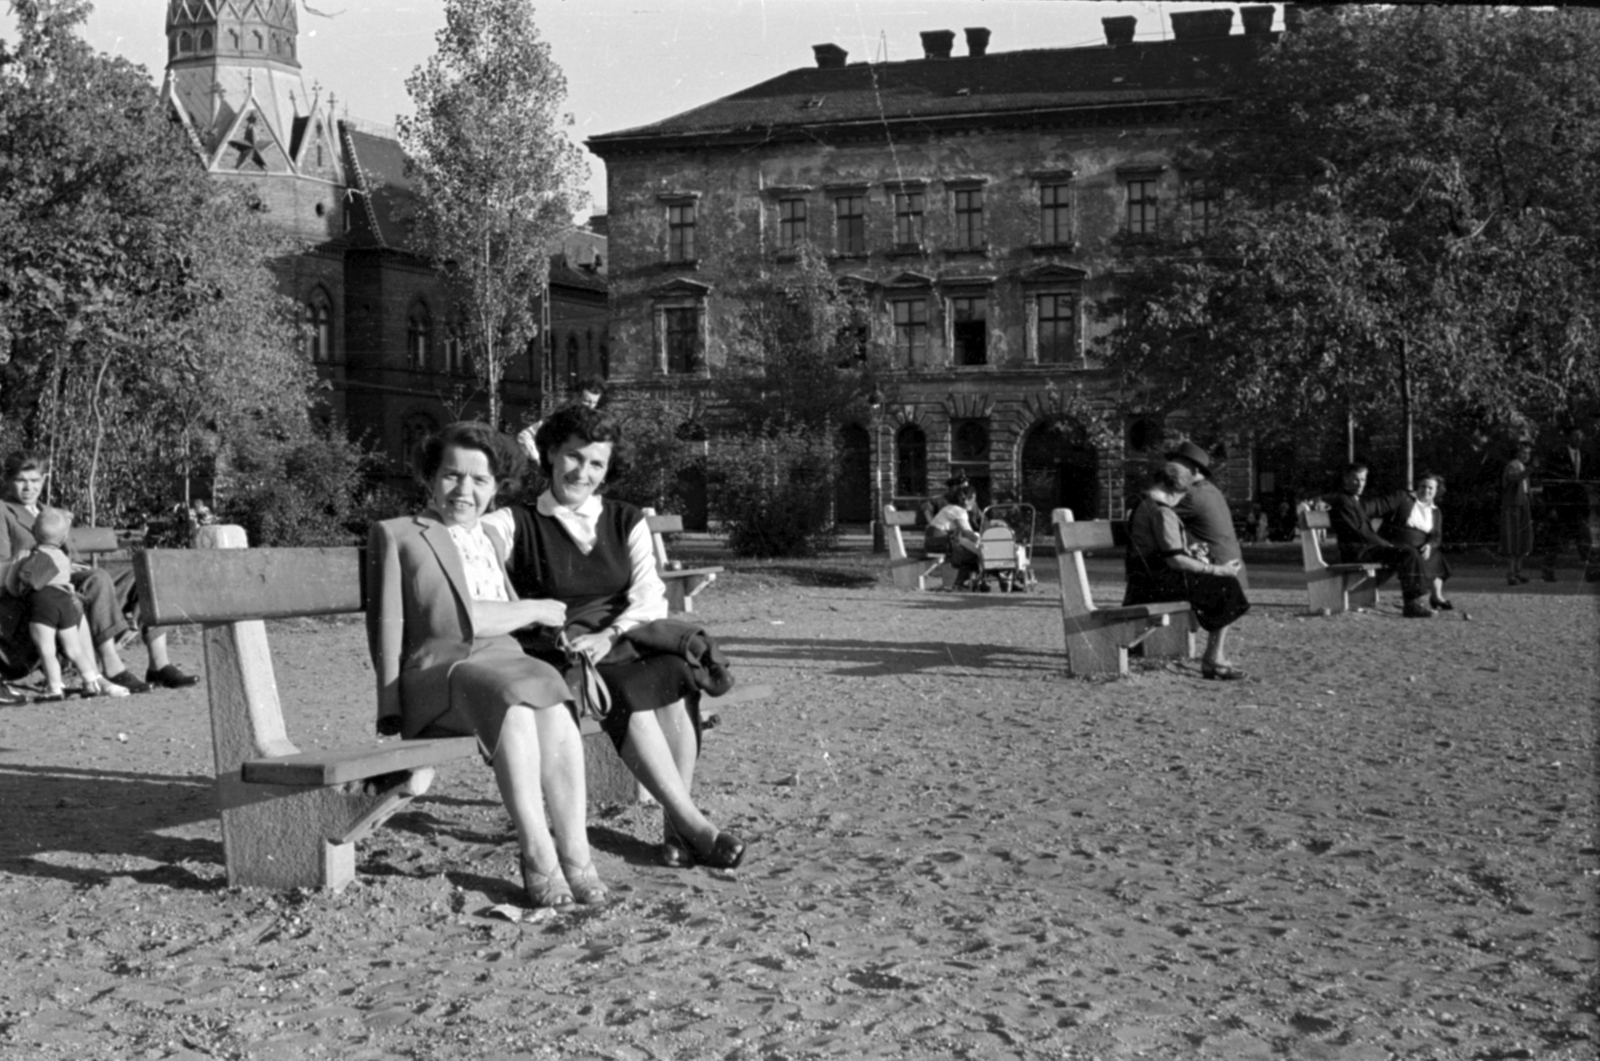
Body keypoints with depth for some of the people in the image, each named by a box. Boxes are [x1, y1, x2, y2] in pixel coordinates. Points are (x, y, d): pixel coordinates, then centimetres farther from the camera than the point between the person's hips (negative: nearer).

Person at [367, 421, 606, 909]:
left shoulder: (492, 539, 30)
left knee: (551, 701, -32)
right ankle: (535, 851, -38)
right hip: (437, 671, -4)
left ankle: (574, 852, -37)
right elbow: (444, 618, 0)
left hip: (507, 662, 4)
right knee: (513, 699, -37)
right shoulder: (396, 534, 12)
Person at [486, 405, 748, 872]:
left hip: (624, 644, 3)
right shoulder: (518, 523, 8)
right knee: (628, 690, -33)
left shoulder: (627, 521, 15)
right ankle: (694, 825, -29)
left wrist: (607, 636, -18)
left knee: (675, 672, -30)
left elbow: (650, 598, 1)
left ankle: (676, 827, -28)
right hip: (556, 656, -3)